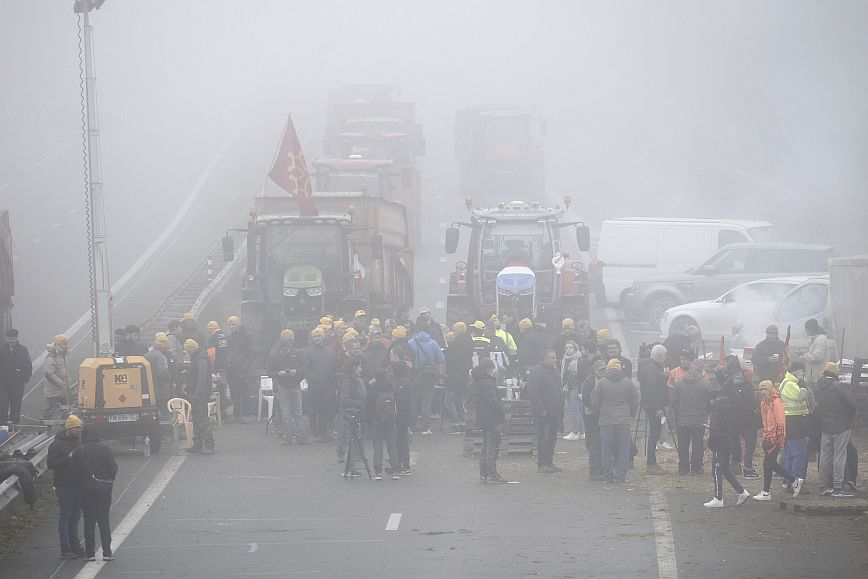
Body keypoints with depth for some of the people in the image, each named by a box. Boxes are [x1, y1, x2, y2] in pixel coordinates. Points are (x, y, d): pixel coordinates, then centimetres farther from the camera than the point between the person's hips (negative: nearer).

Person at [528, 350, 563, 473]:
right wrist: (540, 409, -20)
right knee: (543, 437, -7)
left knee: (552, 438, 10)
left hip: (554, 412, 9)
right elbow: (533, 392, -16)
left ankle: (549, 462, 17)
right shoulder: (537, 371, -10)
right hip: (543, 412, -8)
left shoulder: (553, 371, 18)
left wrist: (560, 409, 16)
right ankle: (541, 464, -4)